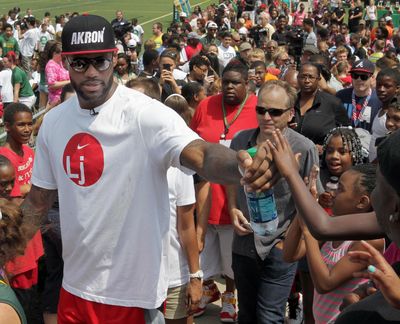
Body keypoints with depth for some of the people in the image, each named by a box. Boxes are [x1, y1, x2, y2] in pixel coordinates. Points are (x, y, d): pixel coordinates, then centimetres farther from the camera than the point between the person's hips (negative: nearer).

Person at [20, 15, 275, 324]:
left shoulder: (144, 113, -17)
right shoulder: (53, 122, 2)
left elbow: (202, 154, -33)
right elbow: (39, 198, 11)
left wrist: (241, 165, -53)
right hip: (75, 283, 6)